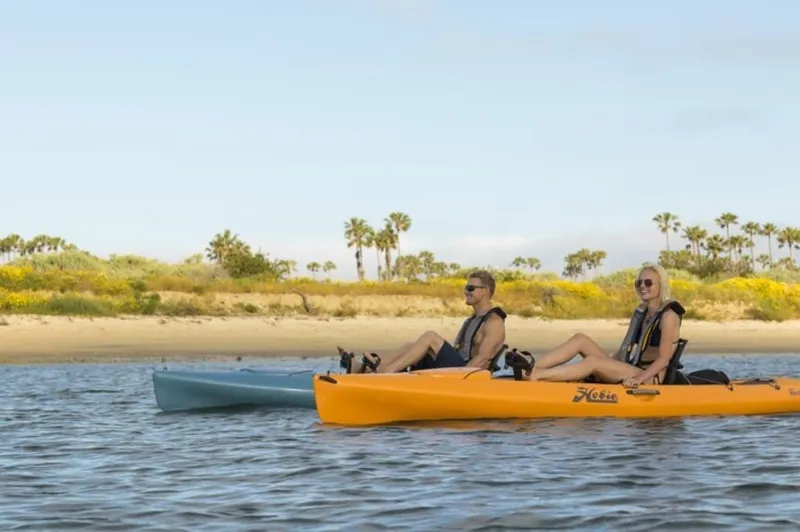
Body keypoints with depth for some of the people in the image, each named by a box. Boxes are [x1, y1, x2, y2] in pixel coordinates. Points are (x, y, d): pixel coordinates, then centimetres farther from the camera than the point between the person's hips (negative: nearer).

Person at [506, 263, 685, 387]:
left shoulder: (668, 315, -6)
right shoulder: (641, 312, 19)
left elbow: (663, 359, -15)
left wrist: (638, 379, -25)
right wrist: (606, 365, 9)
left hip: (650, 378, -8)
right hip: (630, 372, 8)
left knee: (592, 361, -30)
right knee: (580, 339, -8)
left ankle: (535, 375, -46)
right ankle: (532, 366, -29)